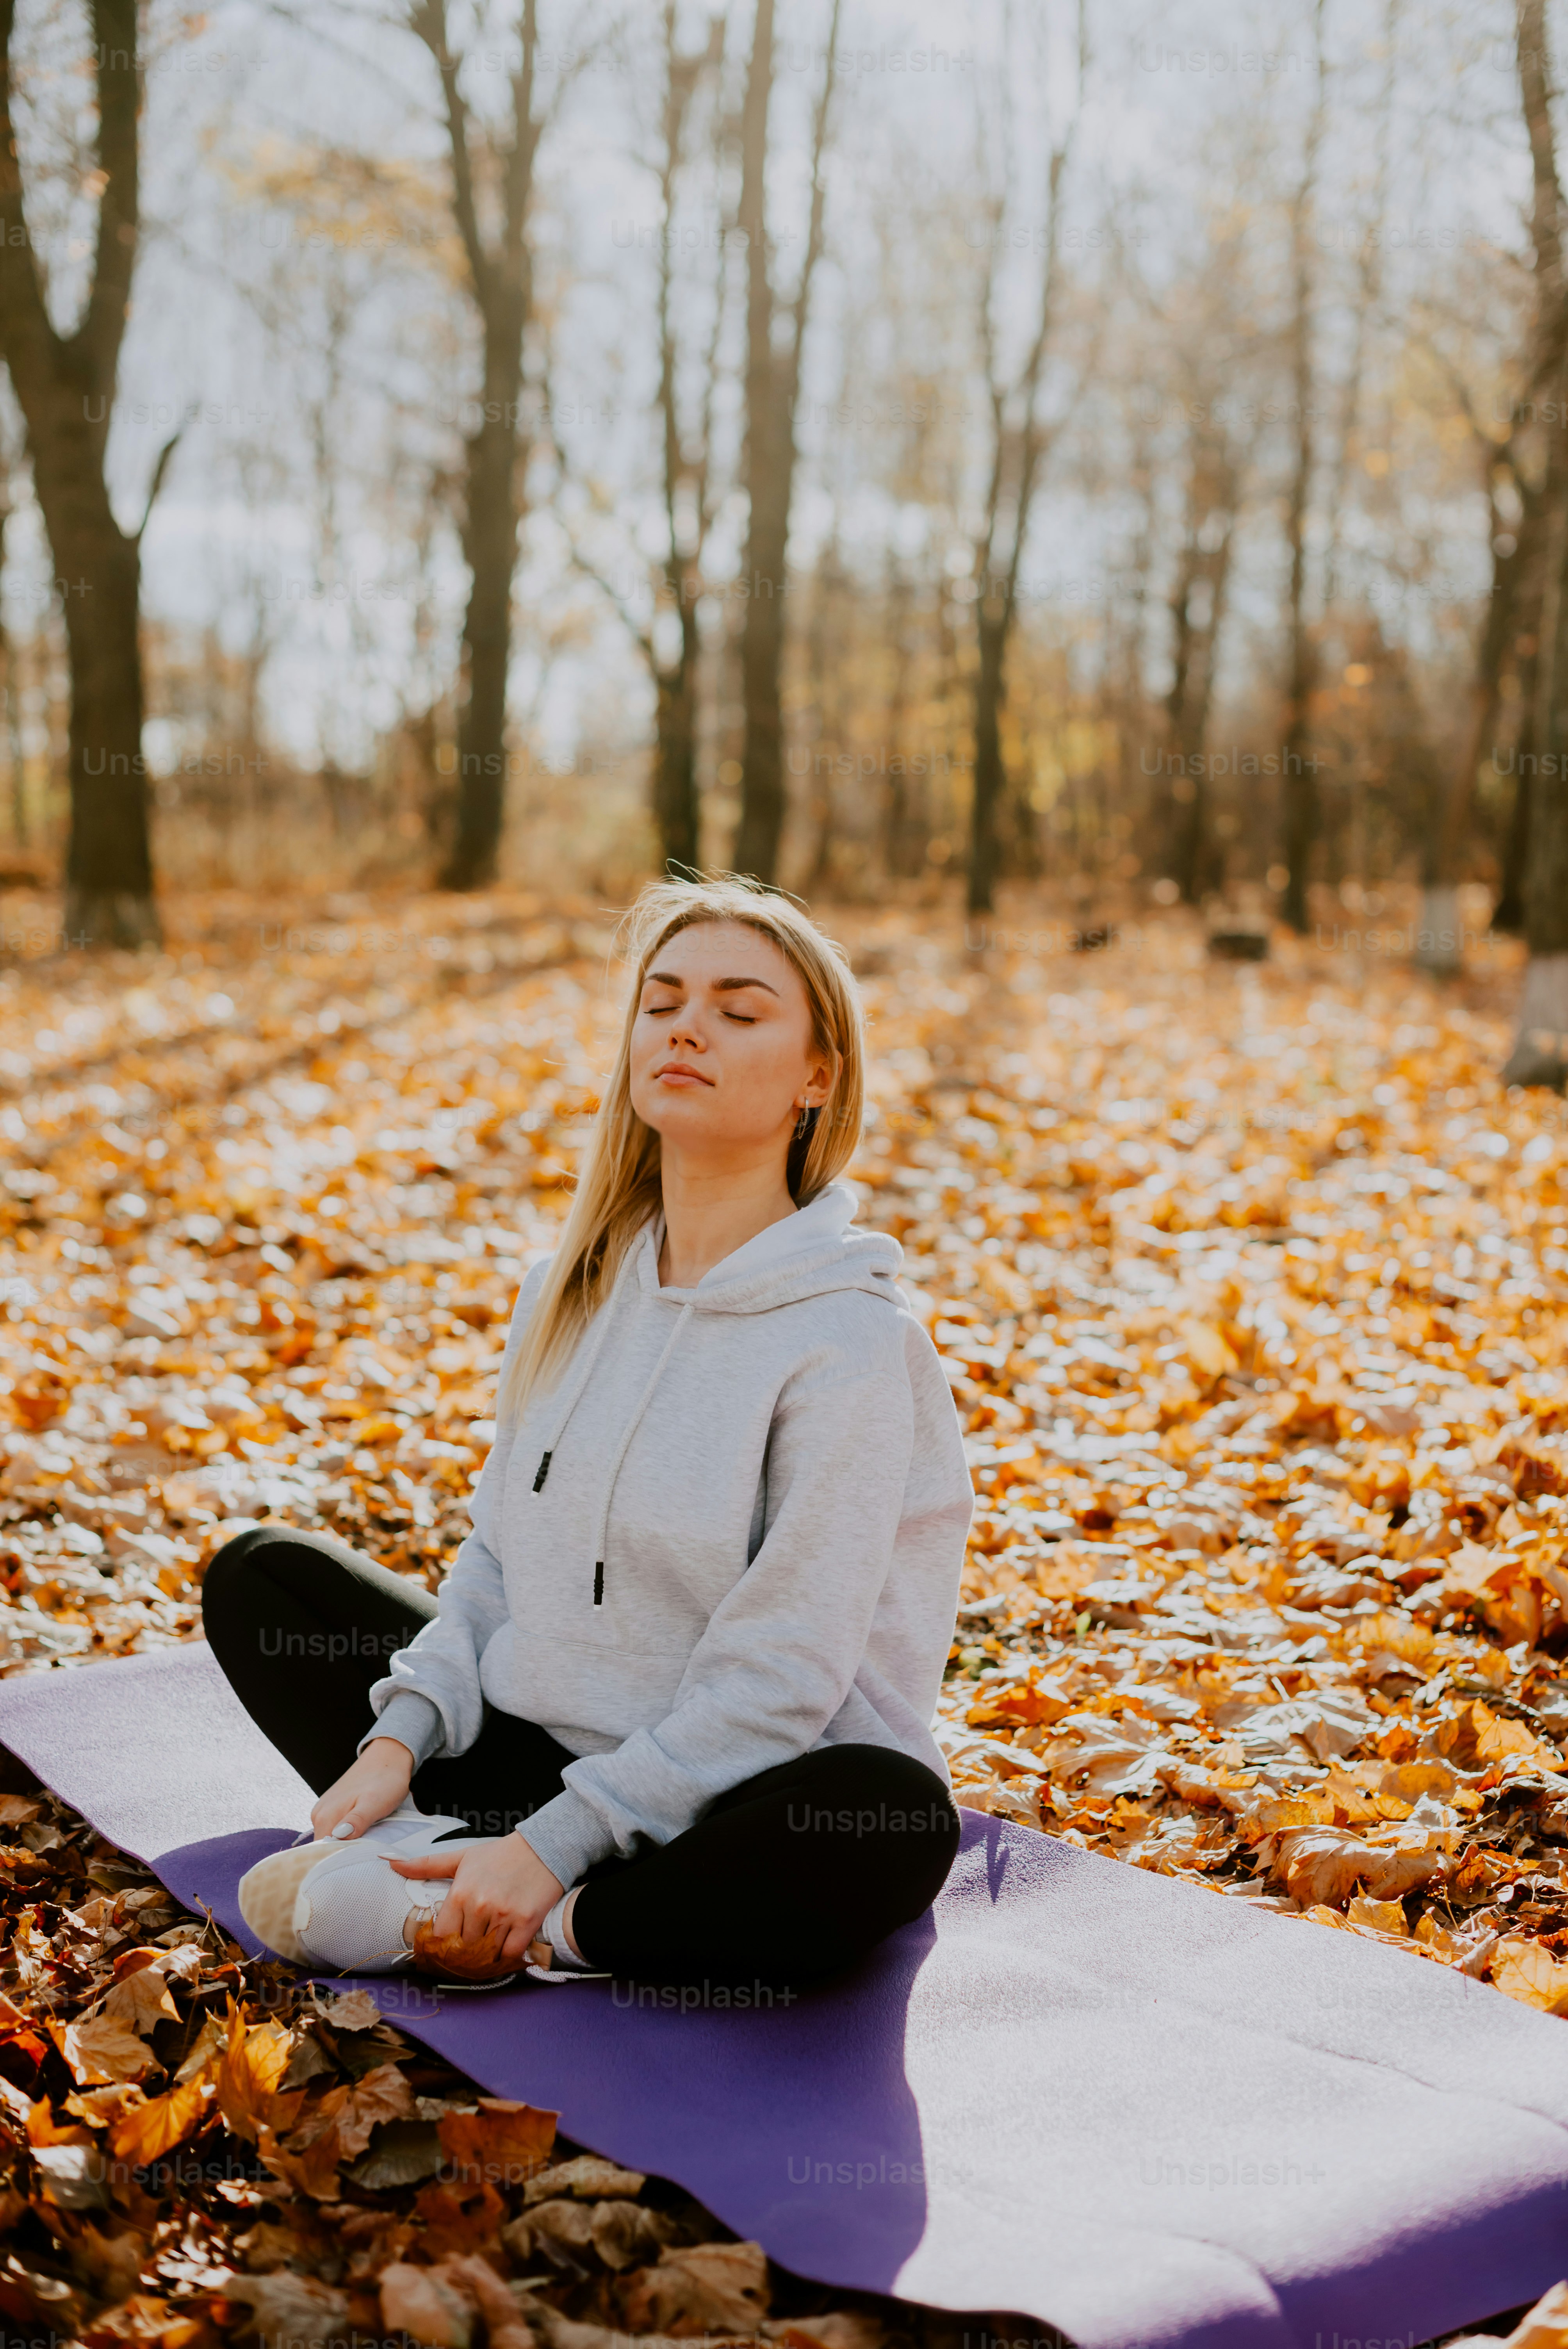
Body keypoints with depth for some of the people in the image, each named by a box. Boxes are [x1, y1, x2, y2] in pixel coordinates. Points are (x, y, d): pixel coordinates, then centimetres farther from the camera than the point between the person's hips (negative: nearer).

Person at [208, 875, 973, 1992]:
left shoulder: (849, 1334, -18)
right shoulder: (576, 1286, 3)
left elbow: (777, 1676, -21)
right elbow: (503, 1549, 10)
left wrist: (553, 1848, -23)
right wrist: (398, 1737, -4)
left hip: (735, 1806, -6)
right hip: (532, 1741, 6)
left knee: (896, 1822, -38)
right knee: (260, 1574, 6)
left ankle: (471, 1921, -24)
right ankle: (438, 1851, -17)